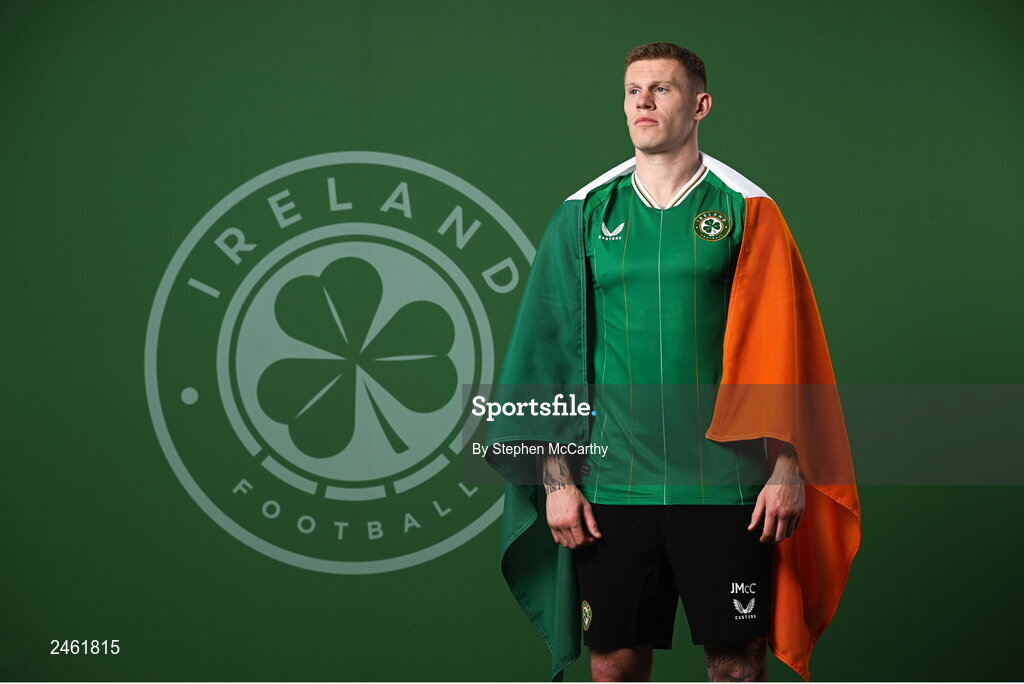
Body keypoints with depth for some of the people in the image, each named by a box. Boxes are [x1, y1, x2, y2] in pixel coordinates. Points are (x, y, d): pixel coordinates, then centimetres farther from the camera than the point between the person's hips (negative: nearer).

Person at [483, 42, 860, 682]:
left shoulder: (747, 211, 3)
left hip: (727, 483, -1)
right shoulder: (584, 215, 7)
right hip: (610, 484, 1)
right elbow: (550, 350, 7)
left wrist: (788, 469, -7)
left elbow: (783, 351, 1)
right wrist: (556, 479, 0)